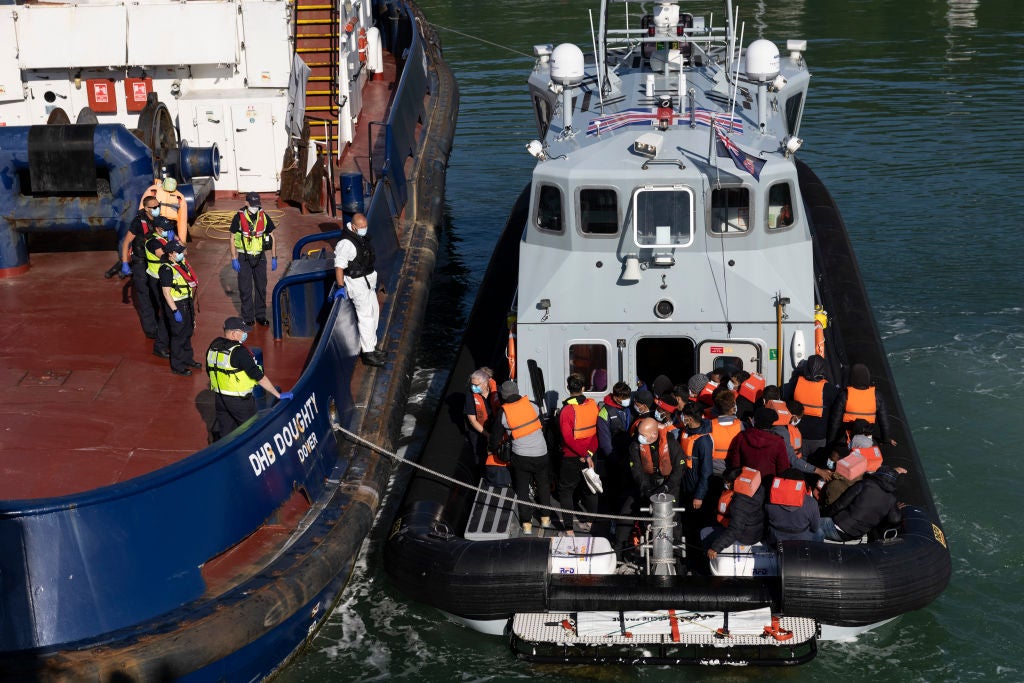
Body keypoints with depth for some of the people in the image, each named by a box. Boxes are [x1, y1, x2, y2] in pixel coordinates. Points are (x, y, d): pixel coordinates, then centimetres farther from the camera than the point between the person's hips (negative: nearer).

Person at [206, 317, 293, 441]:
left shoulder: (213, 346, 0)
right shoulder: (239, 352, -23)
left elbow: (209, 371, 13)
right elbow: (259, 377, -23)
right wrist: (278, 395, -17)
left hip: (219, 398, 7)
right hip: (239, 400, -7)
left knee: (223, 432, 16)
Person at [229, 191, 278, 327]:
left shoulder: (263, 216, -1)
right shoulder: (239, 217, -8)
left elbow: (272, 237, 7)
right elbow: (232, 239, -3)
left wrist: (274, 258, 5)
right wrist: (234, 259, -8)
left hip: (260, 257, 2)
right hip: (244, 258, -2)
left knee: (261, 287, 8)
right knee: (245, 289, 2)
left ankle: (261, 316, 21)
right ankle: (248, 318, 12)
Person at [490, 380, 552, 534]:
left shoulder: (503, 414, -9)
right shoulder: (532, 405, -7)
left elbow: (495, 437, 2)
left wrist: (493, 450, 23)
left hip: (520, 457, -1)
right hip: (540, 454, 1)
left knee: (522, 489, 14)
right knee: (543, 485, 22)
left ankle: (527, 524, 16)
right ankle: (545, 518, 31)